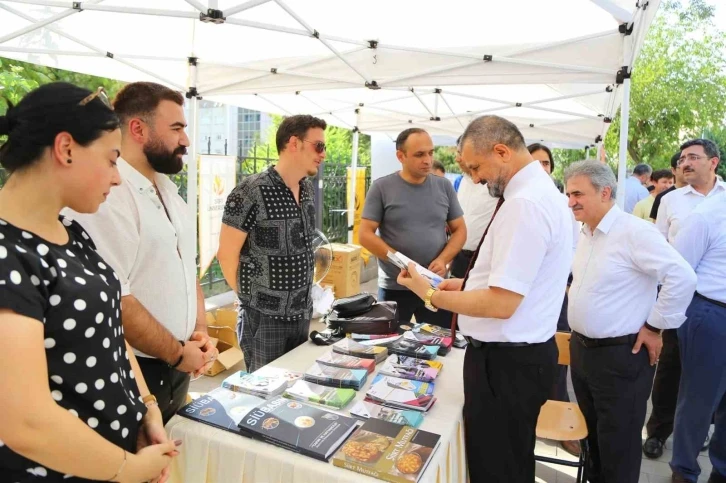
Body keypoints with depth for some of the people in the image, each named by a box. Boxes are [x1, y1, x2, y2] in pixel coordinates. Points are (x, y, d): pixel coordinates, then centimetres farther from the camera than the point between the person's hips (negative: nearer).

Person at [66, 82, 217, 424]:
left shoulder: (170, 193, 9)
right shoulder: (107, 195, -21)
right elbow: (114, 298, -26)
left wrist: (199, 332, 2)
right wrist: (178, 353, -14)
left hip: (176, 367, 8)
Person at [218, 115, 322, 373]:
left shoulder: (308, 189, 5)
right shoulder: (252, 191, -18)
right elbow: (227, 254, -14)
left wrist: (303, 293, 12)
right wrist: (252, 296, -2)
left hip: (302, 313, 7)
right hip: (264, 317, -6)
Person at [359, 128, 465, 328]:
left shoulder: (444, 186, 4)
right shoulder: (381, 188, -5)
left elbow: (459, 229, 8)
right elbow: (366, 235, -7)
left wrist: (443, 260, -10)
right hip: (394, 287, -2)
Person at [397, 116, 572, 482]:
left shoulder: (524, 203, -24)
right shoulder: (538, 190, 10)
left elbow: (501, 304, -26)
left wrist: (432, 295, -14)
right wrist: (468, 284, 10)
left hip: (506, 361, -10)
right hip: (519, 353, 10)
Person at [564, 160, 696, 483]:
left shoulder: (633, 231, -19)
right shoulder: (586, 234, 7)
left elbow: (683, 277, -25)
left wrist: (655, 326, -17)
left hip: (620, 355, -8)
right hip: (581, 349, 8)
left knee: (618, 443, 8)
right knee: (594, 432, 23)